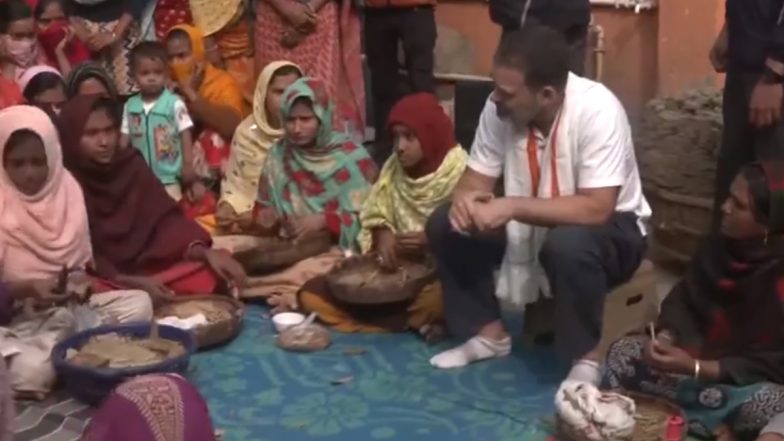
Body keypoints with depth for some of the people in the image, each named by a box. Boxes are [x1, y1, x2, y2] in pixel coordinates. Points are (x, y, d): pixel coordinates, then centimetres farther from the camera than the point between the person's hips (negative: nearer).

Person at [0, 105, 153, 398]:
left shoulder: (66, 189, 0)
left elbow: (81, 263, 8)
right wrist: (25, 289, -29)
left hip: (68, 307, 5)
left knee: (139, 303, -16)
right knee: (31, 370, -34)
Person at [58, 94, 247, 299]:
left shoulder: (131, 165, 8)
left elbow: (165, 218, 1)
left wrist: (204, 252, -18)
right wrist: (131, 282, -26)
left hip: (146, 267, 5)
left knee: (212, 275, -18)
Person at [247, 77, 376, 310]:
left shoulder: (352, 158, -6)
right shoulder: (278, 155, 7)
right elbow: (263, 210, 15)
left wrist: (324, 220, -18)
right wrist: (266, 218, -8)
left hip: (340, 249, -3)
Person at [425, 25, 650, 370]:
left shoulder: (597, 111, -31)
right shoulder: (500, 106, -15)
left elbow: (595, 209, -35)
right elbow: (476, 177, -6)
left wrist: (513, 206, -38)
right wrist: (465, 198, -30)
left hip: (610, 228, -6)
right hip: (533, 224, 6)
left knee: (568, 245, -39)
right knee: (445, 224, -9)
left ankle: (586, 359, -16)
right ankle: (488, 333, 6)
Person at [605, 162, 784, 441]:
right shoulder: (721, 246, -5)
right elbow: (684, 298, 3)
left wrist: (695, 368, -28)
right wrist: (666, 336, -18)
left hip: (759, 379, -6)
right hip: (704, 352, 6)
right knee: (623, 352, -7)